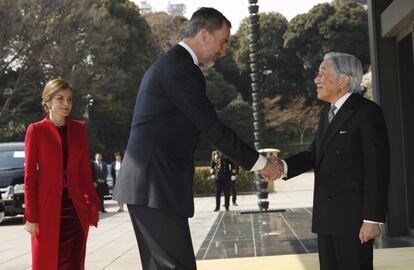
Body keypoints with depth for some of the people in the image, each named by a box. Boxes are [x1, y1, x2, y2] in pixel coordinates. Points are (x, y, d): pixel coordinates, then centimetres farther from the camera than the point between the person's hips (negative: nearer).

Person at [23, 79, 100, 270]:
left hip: (76, 210, 3)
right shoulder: (36, 130, -2)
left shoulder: (78, 129, 9)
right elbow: (30, 175, -3)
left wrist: (92, 204, 5)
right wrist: (31, 216, -7)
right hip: (48, 210, -3)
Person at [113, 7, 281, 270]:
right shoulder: (181, 68, -13)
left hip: (149, 183, 11)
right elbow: (213, 128, -14)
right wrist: (259, 162, -5)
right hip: (157, 185, -11)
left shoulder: (169, 64, 20)